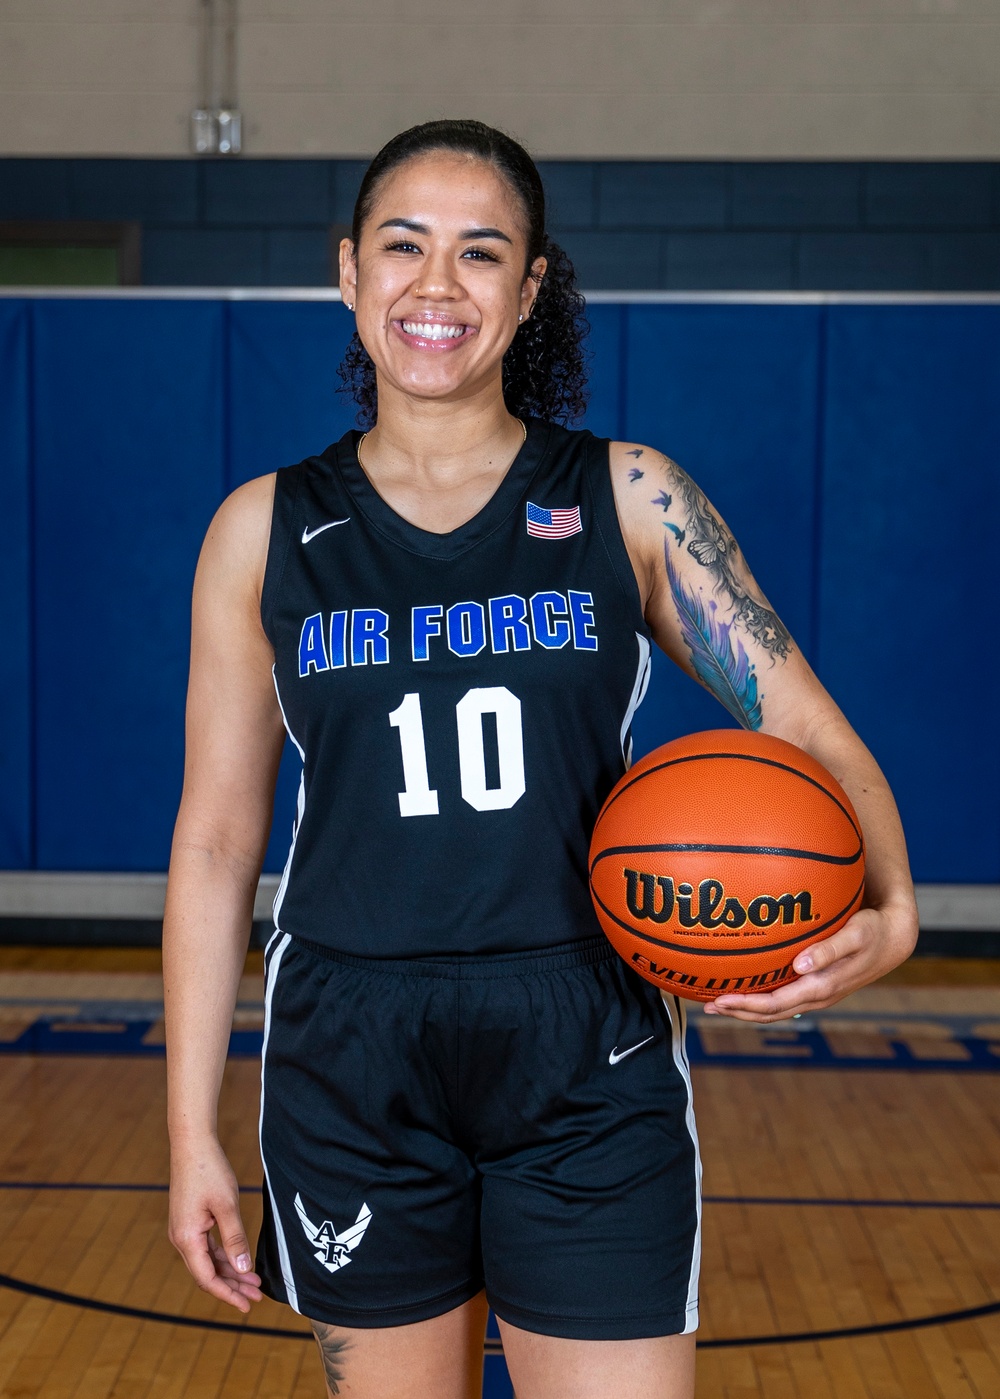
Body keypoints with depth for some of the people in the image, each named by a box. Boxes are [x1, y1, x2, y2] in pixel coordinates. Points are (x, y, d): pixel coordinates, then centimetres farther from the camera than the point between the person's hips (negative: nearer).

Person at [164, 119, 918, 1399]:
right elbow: (215, 838, 4)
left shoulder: (629, 500, 0)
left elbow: (810, 733, -3)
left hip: (591, 1080, -1)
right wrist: (192, 1131, 3)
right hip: (350, 1080, 1)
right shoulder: (265, 531, 2)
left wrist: (884, 912, -24)